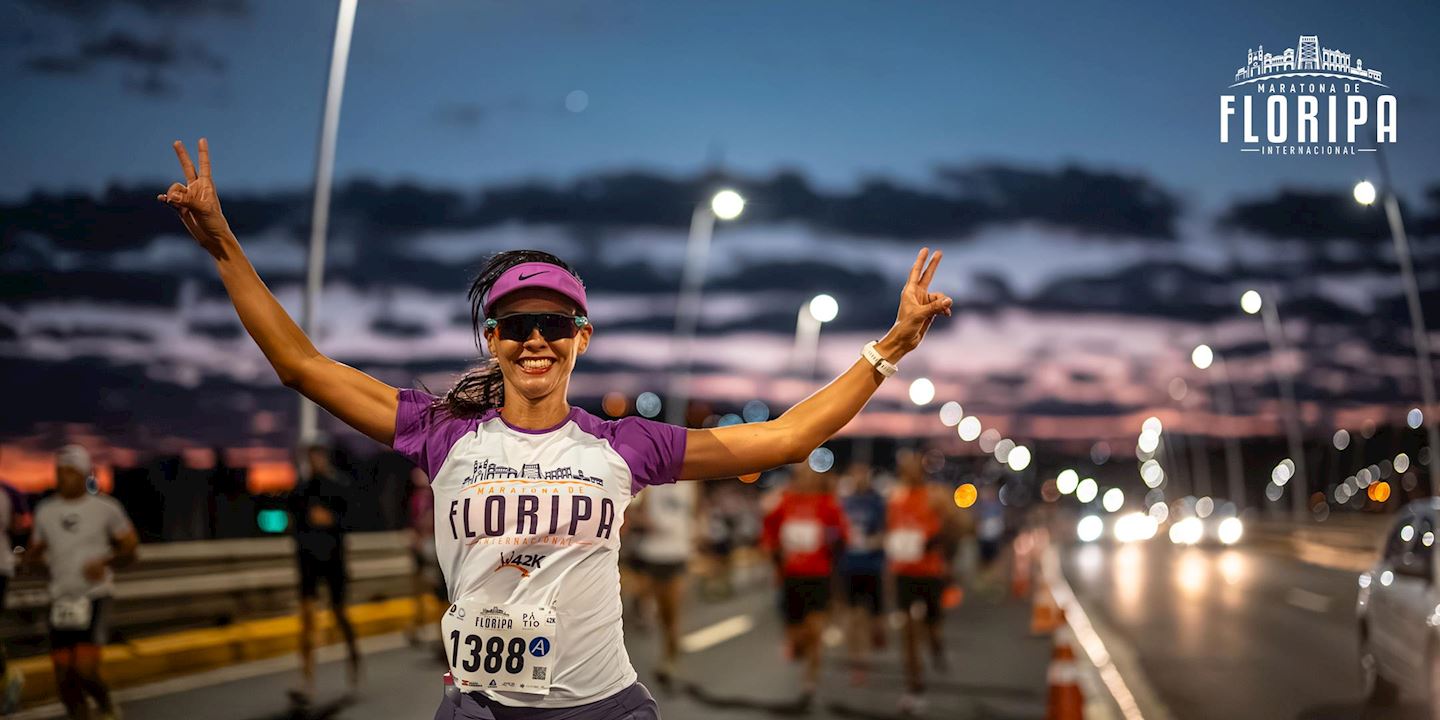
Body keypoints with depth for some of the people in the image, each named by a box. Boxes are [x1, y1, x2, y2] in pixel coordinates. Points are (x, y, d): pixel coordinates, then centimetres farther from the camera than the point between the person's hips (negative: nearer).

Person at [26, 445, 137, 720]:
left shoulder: (105, 508, -1)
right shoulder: (45, 511, 9)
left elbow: (131, 548, 3)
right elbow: (35, 550, 17)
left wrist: (106, 562, -17)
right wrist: (32, 556, -7)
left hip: (95, 597, -4)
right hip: (61, 601, 4)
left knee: (85, 671, -14)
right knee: (64, 679, 2)